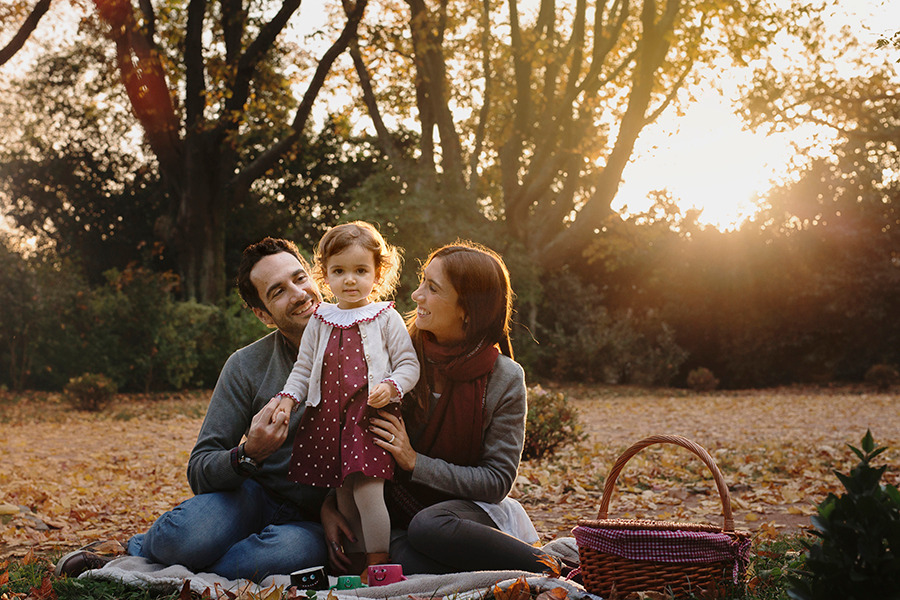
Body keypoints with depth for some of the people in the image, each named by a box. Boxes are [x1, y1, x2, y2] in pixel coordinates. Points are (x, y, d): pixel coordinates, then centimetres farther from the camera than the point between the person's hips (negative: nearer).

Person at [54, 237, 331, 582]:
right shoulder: (246, 366, -4)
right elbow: (199, 471, -7)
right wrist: (247, 455, -27)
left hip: (319, 521, 0)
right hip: (253, 497, 0)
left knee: (290, 550, -38)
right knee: (190, 532, -35)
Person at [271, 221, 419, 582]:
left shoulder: (386, 318, 2)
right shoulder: (320, 322, 13)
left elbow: (408, 364, 1)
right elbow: (303, 368, 16)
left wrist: (390, 387, -17)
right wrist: (288, 398, 0)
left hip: (371, 415, -4)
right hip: (328, 417, 4)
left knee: (367, 491, -13)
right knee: (343, 499, 8)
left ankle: (378, 563, 0)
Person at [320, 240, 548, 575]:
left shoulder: (505, 379, -8)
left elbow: (498, 481, -8)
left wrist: (415, 462, -17)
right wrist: (330, 502, -9)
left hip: (470, 512, -2)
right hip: (398, 511, 2)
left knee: (428, 527, -38)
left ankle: (552, 571, -21)